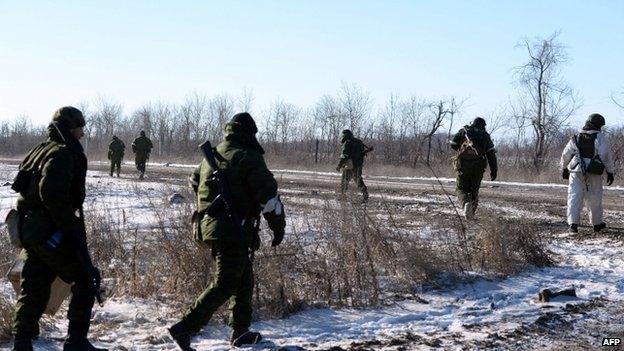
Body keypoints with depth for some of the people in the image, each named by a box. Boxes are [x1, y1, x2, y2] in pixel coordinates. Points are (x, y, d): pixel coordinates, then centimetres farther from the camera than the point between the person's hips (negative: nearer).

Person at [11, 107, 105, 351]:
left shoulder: (41, 150, 17)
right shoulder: (63, 154, -13)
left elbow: (21, 184, 21)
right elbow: (52, 193, -27)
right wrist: (71, 228, -21)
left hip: (30, 228, 10)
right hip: (52, 232, -9)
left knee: (34, 288, 13)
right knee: (85, 279, 1)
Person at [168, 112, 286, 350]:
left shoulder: (211, 155, 13)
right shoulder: (249, 157, -10)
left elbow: (194, 181, 29)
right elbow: (269, 196, -14)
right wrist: (278, 227, -3)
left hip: (210, 224, 8)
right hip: (235, 230, -8)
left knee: (244, 280, 19)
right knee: (225, 285, -5)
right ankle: (185, 328, -11)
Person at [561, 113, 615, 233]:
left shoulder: (576, 137, 8)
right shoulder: (599, 137, -4)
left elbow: (565, 155, 11)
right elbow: (606, 155, -9)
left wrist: (564, 169, 24)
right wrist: (610, 171, -4)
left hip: (577, 172, 2)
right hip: (594, 174, -2)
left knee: (575, 197, 0)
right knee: (595, 198, 10)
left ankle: (573, 223, -11)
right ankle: (597, 223, 22)